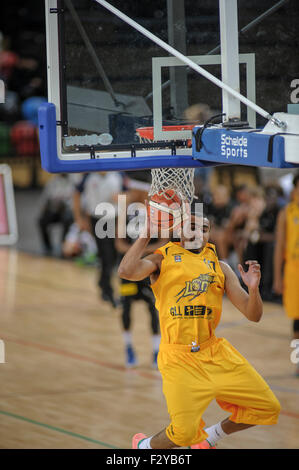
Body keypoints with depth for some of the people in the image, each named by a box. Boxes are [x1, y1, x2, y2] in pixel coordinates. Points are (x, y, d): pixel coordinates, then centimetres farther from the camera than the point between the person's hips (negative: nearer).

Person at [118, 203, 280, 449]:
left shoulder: (219, 267, 12)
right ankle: (144, 446, 17)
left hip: (215, 353, 5)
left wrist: (253, 288, -12)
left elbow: (253, 315, 8)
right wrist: (147, 233, -14)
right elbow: (127, 271, -19)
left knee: (268, 408, 4)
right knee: (184, 433, -17)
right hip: (179, 358, -5)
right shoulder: (163, 260, 3)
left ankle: (209, 437, 25)